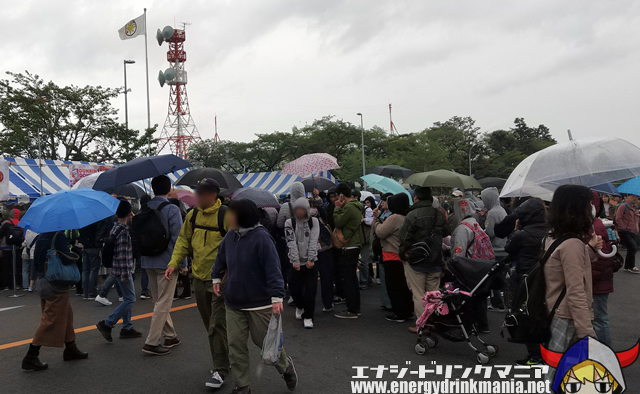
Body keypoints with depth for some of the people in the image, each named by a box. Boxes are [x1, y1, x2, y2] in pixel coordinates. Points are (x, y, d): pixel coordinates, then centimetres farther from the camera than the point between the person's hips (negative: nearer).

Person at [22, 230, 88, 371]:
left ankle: (70, 349, 29)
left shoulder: (41, 237, 7)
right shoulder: (59, 236, -18)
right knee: (50, 321, 0)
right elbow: (66, 259, -21)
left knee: (66, 315, 18)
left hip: (43, 283, 9)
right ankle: (30, 358, 4)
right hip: (56, 286, -9)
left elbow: (37, 261, 12)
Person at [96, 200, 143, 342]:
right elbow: (123, 254, -21)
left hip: (117, 268, 10)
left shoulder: (115, 228, 11)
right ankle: (107, 324, -1)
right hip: (122, 270, -10)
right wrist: (125, 274, -19)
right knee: (130, 299, -4)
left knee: (128, 298, 14)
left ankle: (127, 328, 20)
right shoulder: (123, 231, -18)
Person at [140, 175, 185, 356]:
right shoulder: (172, 209, -13)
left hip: (148, 262, 7)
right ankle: (152, 342, -1)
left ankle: (170, 336, 27)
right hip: (167, 261, -7)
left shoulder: (144, 209, 6)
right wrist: (182, 263, -10)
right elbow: (177, 238, -17)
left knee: (159, 300, 16)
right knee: (163, 302, 0)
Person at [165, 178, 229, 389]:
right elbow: (184, 240, 12)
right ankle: (222, 361, 34)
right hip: (199, 278, 7)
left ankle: (220, 371, 7)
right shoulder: (193, 215, 5)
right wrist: (174, 263, 0)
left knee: (217, 325, -4)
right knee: (210, 325, 16)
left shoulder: (225, 215, -14)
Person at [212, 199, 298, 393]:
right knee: (236, 345, 7)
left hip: (260, 304, -6)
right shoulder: (230, 236, 0)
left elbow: (273, 268, -23)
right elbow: (221, 257, 20)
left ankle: (286, 367, 38)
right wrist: (216, 278, 21)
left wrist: (277, 297, -28)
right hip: (233, 304, 6)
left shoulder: (262, 238, -20)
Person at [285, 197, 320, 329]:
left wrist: (310, 259, -13)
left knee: (310, 290, -6)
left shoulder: (314, 221, 2)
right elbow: (291, 243, -8)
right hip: (296, 262, 1)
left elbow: (313, 241, -5)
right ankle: (300, 306, 34)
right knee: (294, 288, 2)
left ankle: (308, 316, 8)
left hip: (311, 261, 0)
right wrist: (295, 261, -15)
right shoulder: (289, 223, 0)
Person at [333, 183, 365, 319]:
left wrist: (337, 208, -7)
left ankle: (352, 310, 0)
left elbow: (338, 222, -16)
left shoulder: (349, 207, -17)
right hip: (355, 245, 10)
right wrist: (340, 208, 11)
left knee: (346, 279, -4)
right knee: (352, 278, 16)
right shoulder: (356, 206, 13)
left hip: (348, 248, -10)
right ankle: (355, 308, 24)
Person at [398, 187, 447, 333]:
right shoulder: (440, 215, 4)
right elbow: (445, 233, 17)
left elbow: (404, 238, -15)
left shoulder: (413, 215, -16)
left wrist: (403, 254, -2)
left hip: (416, 261, -6)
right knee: (434, 293, 15)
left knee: (418, 295, 4)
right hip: (436, 261, 6)